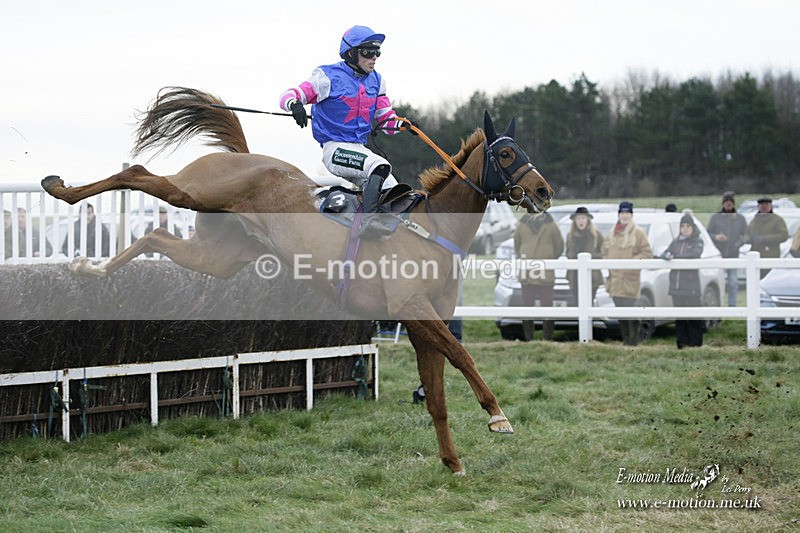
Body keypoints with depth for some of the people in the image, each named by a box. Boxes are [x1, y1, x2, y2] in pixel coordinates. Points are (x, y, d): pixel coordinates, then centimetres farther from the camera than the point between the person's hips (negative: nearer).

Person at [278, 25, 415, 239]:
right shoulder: (329, 77, -7)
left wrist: (402, 124, -6)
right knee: (380, 165, -31)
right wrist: (295, 105, -37)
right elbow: (288, 96, -12)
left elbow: (386, 119, 16)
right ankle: (368, 221, -37)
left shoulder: (376, 81, 12)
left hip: (359, 149, 8)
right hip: (334, 149, -8)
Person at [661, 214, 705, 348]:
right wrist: (668, 255, -15)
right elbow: (664, 254, 10)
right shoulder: (676, 241, 17)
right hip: (676, 284, 5)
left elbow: (695, 254, -15)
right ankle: (681, 341, 10)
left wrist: (676, 257, -15)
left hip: (691, 284, -5)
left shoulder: (697, 241, 3)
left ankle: (695, 342, -3)